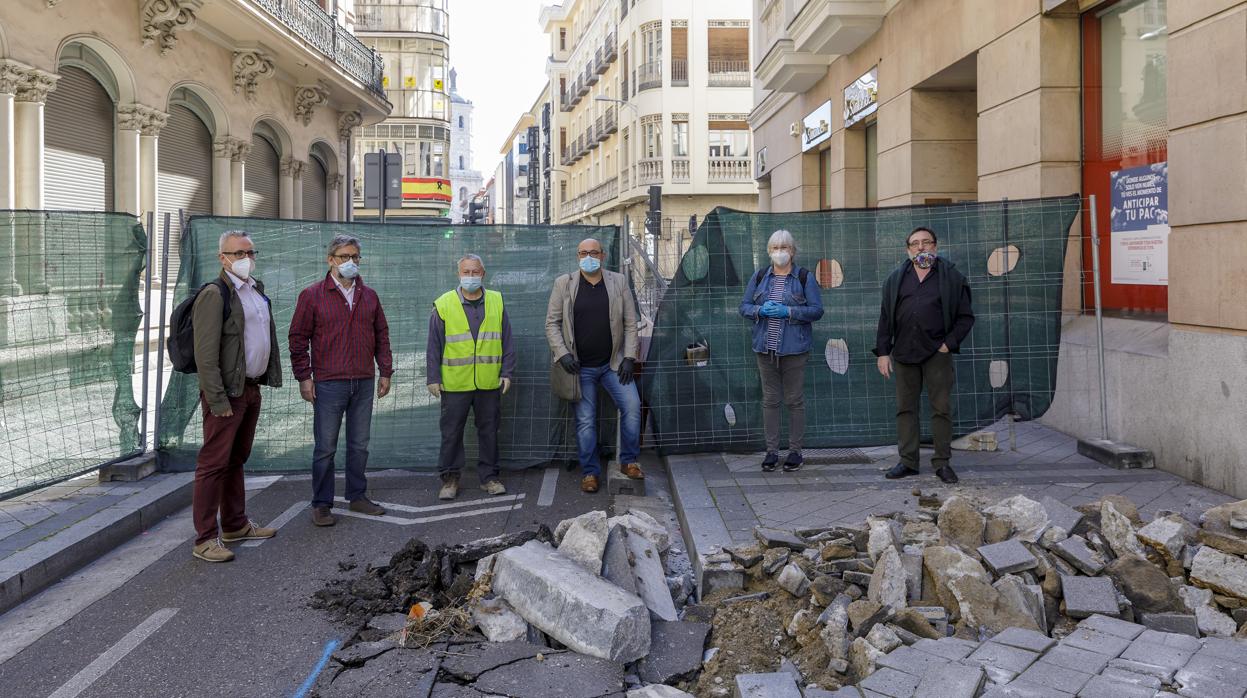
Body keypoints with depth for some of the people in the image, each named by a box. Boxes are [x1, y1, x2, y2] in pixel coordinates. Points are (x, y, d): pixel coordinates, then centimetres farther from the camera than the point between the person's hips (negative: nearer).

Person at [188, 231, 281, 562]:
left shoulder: (257, 289, 14)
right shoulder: (214, 294, -13)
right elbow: (205, 353, -18)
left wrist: (270, 377, 16)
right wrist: (218, 400, -21)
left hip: (251, 388, 8)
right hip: (226, 392, -8)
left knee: (236, 460, 18)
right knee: (214, 464, -3)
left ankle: (235, 525, 29)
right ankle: (205, 539, 3)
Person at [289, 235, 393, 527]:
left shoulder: (369, 296, 11)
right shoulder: (312, 295, -2)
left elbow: (381, 335, 15)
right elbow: (298, 338, -2)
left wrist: (385, 372, 10)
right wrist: (304, 377, -7)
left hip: (364, 383, 4)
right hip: (329, 383, -4)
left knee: (359, 445, 12)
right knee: (325, 447, 2)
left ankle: (357, 496, 24)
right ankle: (321, 505, 12)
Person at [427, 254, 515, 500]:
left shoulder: (497, 302, 6)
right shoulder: (444, 304, 0)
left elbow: (507, 341, 9)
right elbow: (434, 346, 2)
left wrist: (507, 372, 4)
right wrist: (433, 378, -2)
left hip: (489, 383, 2)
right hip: (454, 384, -2)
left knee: (489, 431, 10)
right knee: (451, 433, 6)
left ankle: (489, 477, 22)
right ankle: (450, 478, 18)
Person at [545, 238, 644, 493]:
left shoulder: (619, 282, 2)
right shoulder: (564, 284, -1)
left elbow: (630, 323, 2)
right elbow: (552, 322, 0)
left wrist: (629, 357, -5)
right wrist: (562, 353, -12)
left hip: (613, 363, 1)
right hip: (580, 366, -1)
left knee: (632, 406, -9)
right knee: (585, 420, 3)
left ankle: (628, 461, 9)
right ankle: (589, 472, 16)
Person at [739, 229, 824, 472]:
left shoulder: (805, 278, 2)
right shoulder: (759, 277, 10)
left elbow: (817, 310, -4)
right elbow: (744, 306, 10)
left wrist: (788, 311, -16)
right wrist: (761, 310, -11)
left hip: (793, 348, -3)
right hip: (765, 348, 3)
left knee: (794, 400, 2)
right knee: (770, 400, 6)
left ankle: (795, 451, 12)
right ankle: (771, 451, 14)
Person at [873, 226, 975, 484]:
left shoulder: (951, 277, 5)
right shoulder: (895, 279, 11)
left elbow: (966, 317, 5)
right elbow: (885, 318, 11)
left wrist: (949, 344, -6)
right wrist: (883, 352, 4)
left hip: (937, 353, -2)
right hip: (904, 353, 3)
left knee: (941, 408, 0)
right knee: (905, 408, 5)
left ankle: (942, 462, 9)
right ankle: (908, 461, 12)